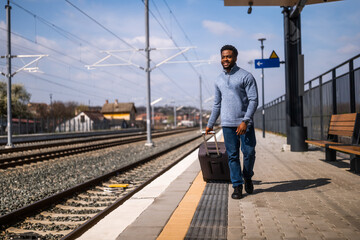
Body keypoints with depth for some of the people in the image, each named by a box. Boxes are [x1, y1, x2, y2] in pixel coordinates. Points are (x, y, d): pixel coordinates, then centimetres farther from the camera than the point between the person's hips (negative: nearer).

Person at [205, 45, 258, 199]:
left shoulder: (246, 76, -3)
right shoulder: (219, 80, 13)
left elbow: (253, 100, -8)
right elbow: (217, 104, 22)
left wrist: (245, 121, -18)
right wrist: (210, 124, 22)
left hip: (245, 123, -3)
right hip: (227, 124, 4)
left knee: (249, 152, -3)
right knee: (232, 155, 2)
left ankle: (247, 177, 24)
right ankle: (237, 186, 10)